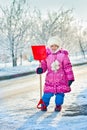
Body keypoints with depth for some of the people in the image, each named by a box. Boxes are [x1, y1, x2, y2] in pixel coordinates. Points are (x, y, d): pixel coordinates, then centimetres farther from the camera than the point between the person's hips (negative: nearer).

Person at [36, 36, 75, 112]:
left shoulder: (63, 55, -6)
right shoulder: (47, 55, -1)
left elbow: (68, 67, -2)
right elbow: (44, 65, 7)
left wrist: (70, 78, -3)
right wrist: (41, 69, -17)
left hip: (61, 79, -1)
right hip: (50, 79, 1)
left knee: (60, 93, 5)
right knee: (47, 93, -3)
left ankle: (58, 105, 27)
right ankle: (44, 104, 21)